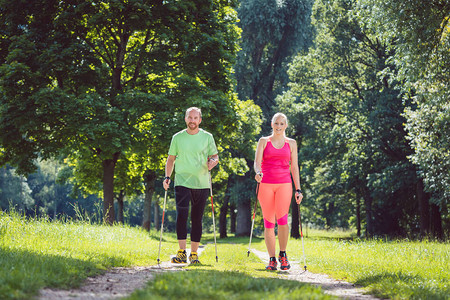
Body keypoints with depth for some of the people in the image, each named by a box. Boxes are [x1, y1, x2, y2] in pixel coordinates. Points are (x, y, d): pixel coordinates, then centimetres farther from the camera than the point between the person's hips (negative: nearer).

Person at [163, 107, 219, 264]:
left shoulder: (207, 137, 6)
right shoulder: (177, 138, 7)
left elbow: (215, 156, 11)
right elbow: (171, 159, 12)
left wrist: (212, 162, -13)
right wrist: (167, 177, -1)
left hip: (202, 184, 1)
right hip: (182, 182, -1)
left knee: (197, 219, 5)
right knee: (182, 215, -14)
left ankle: (194, 254, 13)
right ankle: (181, 252, -11)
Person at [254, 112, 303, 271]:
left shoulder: (291, 143, 11)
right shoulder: (264, 141, 9)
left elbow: (294, 167, 12)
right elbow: (257, 161, -2)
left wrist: (298, 189, 5)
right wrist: (258, 173, -25)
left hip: (284, 184, 0)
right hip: (266, 184, 0)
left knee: (282, 218, -18)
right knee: (268, 222, -1)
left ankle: (283, 254, -1)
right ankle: (272, 259, 5)